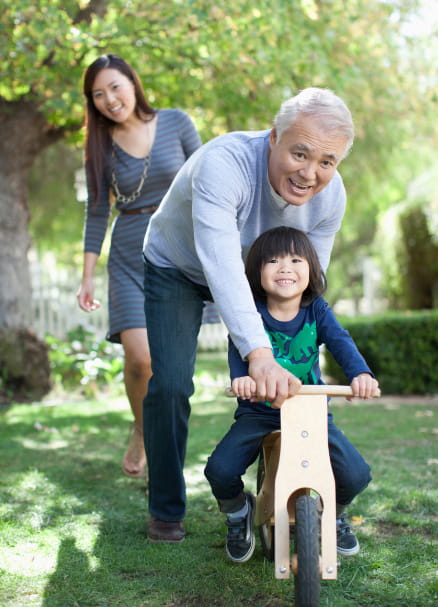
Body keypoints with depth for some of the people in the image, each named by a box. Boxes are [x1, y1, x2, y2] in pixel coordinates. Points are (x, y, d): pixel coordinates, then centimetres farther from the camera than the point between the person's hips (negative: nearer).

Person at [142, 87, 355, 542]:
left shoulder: (331, 196, -23)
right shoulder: (223, 164, -42)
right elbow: (221, 267, -55)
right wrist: (259, 355, -65)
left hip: (257, 274, 4)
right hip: (176, 267, -4)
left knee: (288, 382, -2)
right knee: (170, 385, -14)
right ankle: (165, 509, 5)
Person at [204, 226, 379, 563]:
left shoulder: (317, 311, -1)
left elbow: (341, 341, -18)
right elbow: (238, 347, -23)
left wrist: (361, 373, -40)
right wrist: (241, 376, -48)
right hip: (258, 412, -1)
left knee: (356, 475, -17)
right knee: (220, 471, -24)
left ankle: (334, 515, 22)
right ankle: (238, 513, 15)